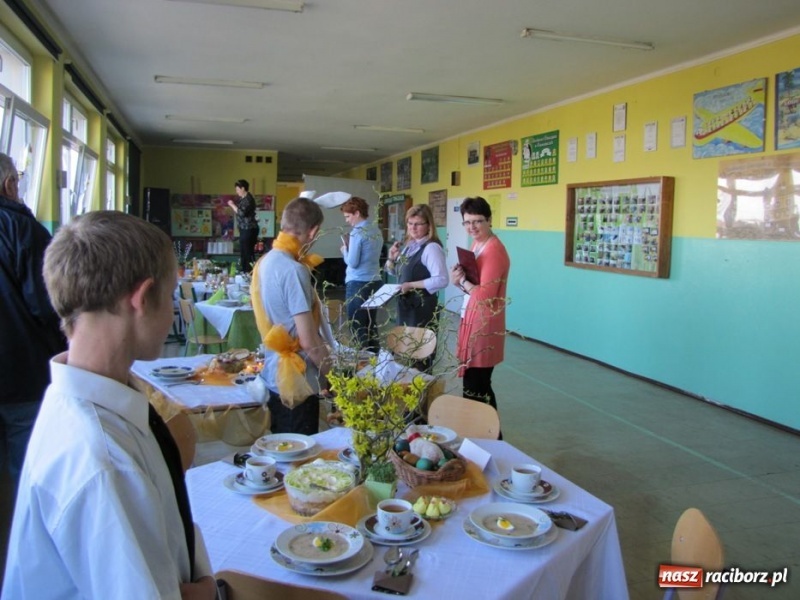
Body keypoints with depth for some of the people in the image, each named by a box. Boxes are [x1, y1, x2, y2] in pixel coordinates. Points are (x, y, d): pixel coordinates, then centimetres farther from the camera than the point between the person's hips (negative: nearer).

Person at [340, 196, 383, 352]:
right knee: (371, 324, 13)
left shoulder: (357, 232, -13)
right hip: (375, 281, 8)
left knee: (357, 325, -1)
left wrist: (344, 250, 3)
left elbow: (352, 262, -14)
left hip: (358, 284, -8)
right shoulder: (376, 231, 11)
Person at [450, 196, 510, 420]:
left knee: (475, 388, -2)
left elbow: (485, 295, -23)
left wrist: (461, 281, -10)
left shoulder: (494, 250, -18)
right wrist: (460, 279, -4)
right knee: (478, 386, 18)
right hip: (473, 321, 10)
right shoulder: (476, 245, 12)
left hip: (484, 325, -10)